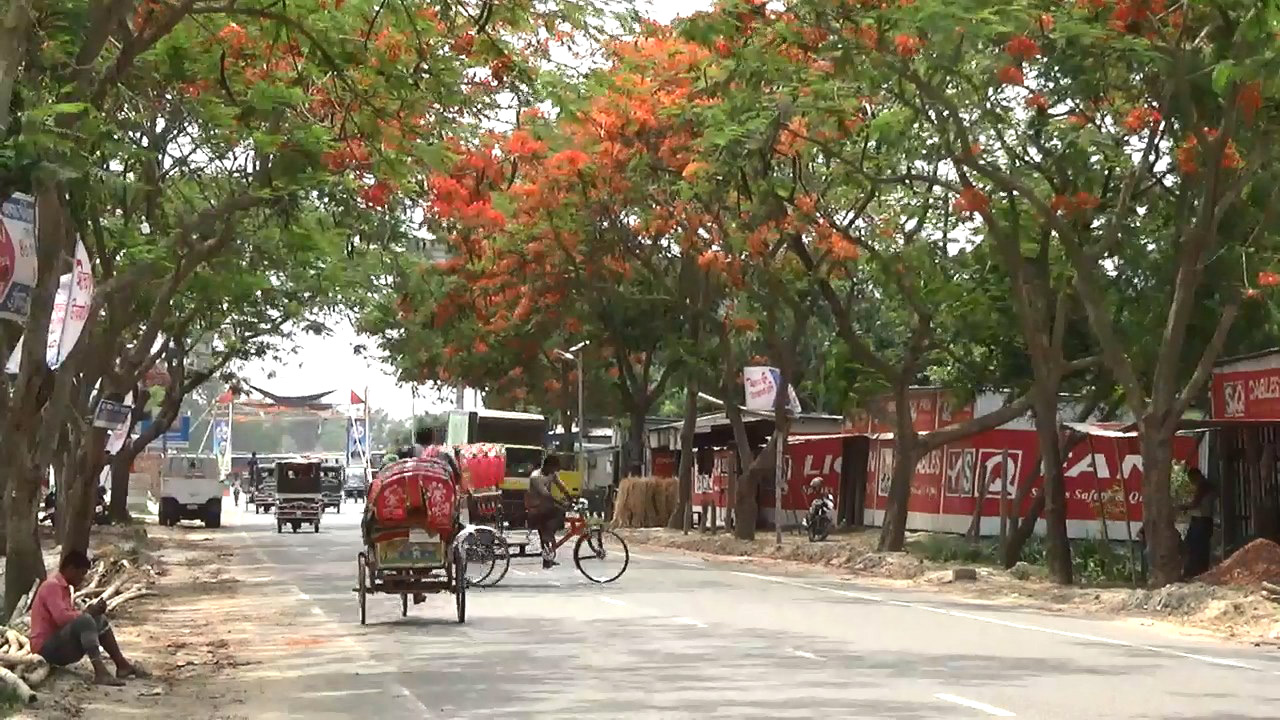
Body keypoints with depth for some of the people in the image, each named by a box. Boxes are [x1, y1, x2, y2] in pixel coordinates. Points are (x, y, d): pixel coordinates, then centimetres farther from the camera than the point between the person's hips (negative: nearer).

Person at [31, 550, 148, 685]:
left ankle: (122, 665, -1)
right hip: (47, 649, -10)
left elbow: (72, 617, 13)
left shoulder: (63, 587, 18)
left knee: (99, 619, 9)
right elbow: (62, 617, -26)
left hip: (62, 646, 10)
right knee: (85, 620, -30)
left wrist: (91, 612, -3)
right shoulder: (52, 585, -14)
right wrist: (89, 613, -12)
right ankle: (100, 672, -43)